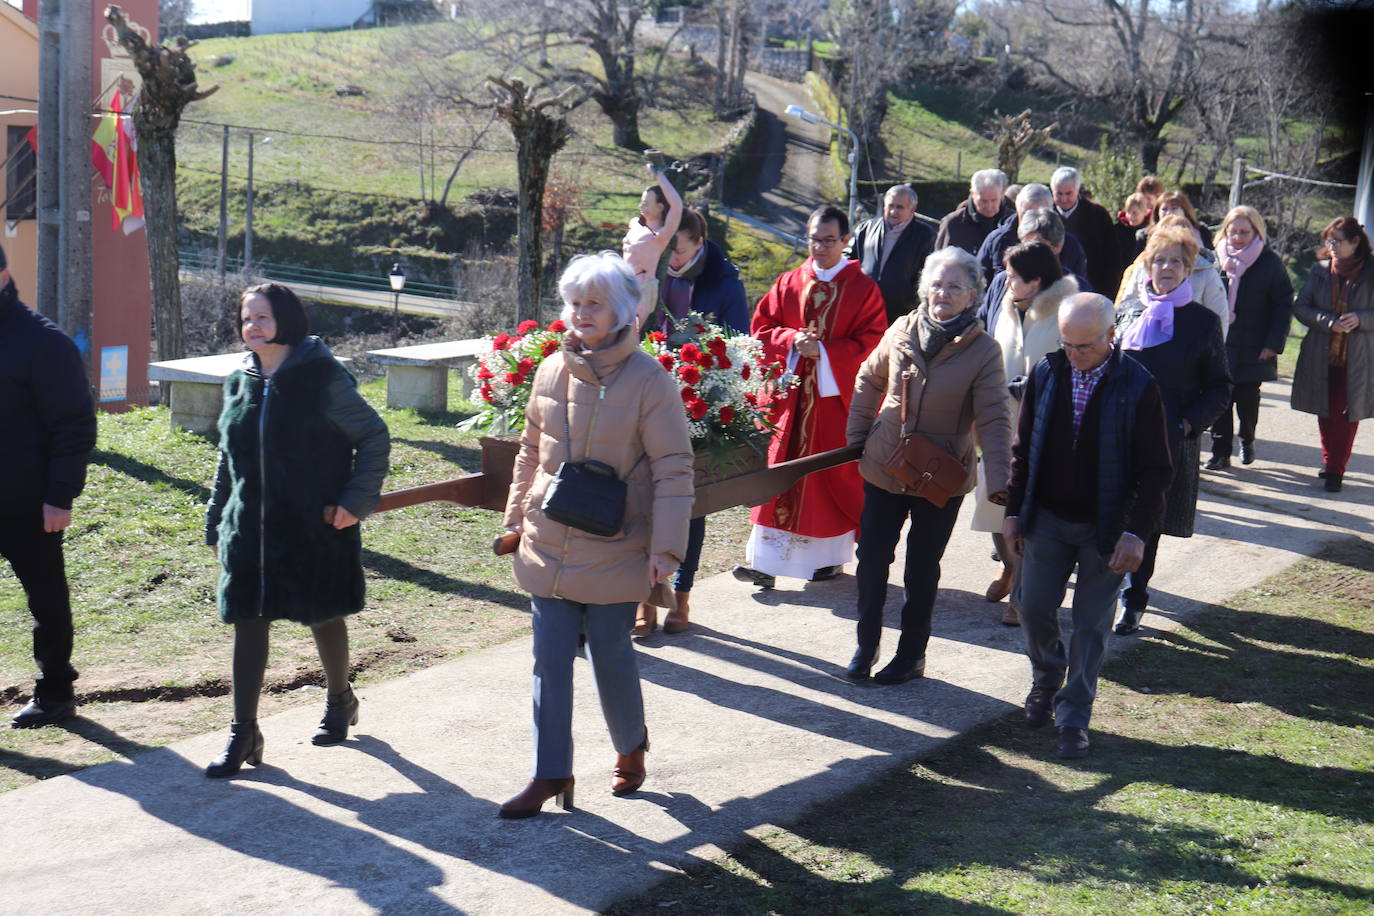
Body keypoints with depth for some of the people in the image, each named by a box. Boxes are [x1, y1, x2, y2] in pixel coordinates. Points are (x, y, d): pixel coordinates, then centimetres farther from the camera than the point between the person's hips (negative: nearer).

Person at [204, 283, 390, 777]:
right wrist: (216, 524, 14)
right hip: (249, 529, 4)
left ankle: (340, 700, 37)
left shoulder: (323, 377, -9)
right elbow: (228, 459, 16)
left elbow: (374, 436, -4)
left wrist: (355, 500, -11)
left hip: (316, 530, -4)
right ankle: (243, 734, 7)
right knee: (248, 624, 0)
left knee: (323, 618, 11)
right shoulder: (239, 383, 7)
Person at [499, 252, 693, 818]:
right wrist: (518, 513, 15)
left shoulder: (648, 380, -12)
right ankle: (551, 774, 15)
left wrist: (665, 547, -15)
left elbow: (673, 469, -11)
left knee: (611, 656, 8)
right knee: (550, 660, 5)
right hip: (548, 547, 4)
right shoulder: (551, 371, 4)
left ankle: (631, 749, 34)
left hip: (614, 551, -4)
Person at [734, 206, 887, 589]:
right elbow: (761, 328, 6)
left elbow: (870, 342, -6)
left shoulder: (863, 289, -1)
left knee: (834, 473, 6)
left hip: (836, 395, -2)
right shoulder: (789, 284, 7)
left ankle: (831, 555, 20)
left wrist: (823, 350, -17)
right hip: (790, 393, 2)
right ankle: (766, 560, -1)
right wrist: (792, 341, -13)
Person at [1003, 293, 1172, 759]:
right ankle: (1046, 678, 35)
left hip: (1106, 527, -3)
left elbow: (1155, 469, -8)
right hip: (1047, 517, 3)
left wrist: (1136, 532, -14)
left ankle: (1074, 717, 14)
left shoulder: (1138, 387, -12)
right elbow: (1023, 448, 7)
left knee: (1091, 624, 3)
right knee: (1033, 605, 5)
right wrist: (1014, 512, 5)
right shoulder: (1046, 375, -2)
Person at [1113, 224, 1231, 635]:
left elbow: (1220, 388, 4)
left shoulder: (1202, 321, 0)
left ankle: (1133, 599, 18)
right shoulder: (1128, 311, 7)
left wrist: (1188, 423, -10)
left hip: (1170, 441, -2)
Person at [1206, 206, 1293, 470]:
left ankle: (1247, 439, 33)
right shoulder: (1217, 258, 3)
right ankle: (1220, 452, 11)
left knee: (1248, 399, 6)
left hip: (1253, 349, -2)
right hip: (1218, 345, 2)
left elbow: (1284, 305, -2)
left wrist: (1273, 344, -9)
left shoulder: (1270, 263, -3)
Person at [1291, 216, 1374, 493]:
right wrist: (1328, 322, -14)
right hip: (1321, 356, 3)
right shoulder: (1320, 270, 4)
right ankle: (1331, 461, 29)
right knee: (1325, 412, 12)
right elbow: (1300, 306, 2)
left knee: (1347, 414, -3)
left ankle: (1335, 470, 3)